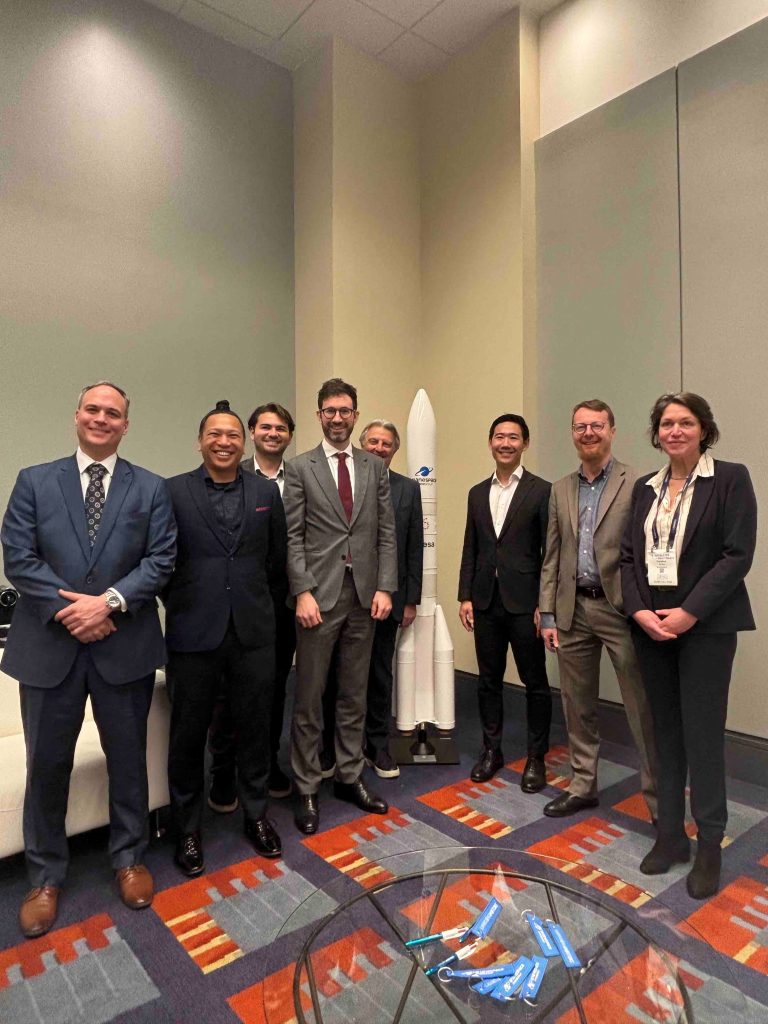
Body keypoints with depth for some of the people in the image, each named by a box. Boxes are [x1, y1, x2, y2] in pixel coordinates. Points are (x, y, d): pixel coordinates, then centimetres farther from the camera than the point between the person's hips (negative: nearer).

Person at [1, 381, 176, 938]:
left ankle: (129, 859, 35)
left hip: (124, 645, 0)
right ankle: (46, 877, 33)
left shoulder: (152, 488, 2)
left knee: (128, 760, 13)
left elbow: (161, 560, -5)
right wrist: (69, 608, -14)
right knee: (47, 764, 12)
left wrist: (109, 601, -17)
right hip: (50, 644, 1)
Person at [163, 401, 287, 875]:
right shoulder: (173, 491, -2)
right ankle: (188, 827, 32)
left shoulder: (267, 492, 4)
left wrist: (262, 603, 11)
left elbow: (277, 558, 10)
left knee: (254, 728, 13)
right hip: (194, 633, -1)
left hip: (254, 631, 2)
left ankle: (256, 814, 35)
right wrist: (179, 604, 3)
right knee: (188, 733, 11)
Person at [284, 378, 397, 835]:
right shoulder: (300, 468, 1)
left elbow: (386, 534, 7)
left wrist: (385, 588, -2)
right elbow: (293, 537, -4)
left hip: (364, 596, 3)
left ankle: (350, 777, 29)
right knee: (309, 698, 6)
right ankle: (307, 789, 21)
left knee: (355, 695, 14)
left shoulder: (376, 467, 9)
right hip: (319, 595, -3)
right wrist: (303, 592, -12)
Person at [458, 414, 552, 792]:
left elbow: (550, 552, -7)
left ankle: (536, 758, 23)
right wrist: (465, 597, 4)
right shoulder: (477, 493, 10)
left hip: (524, 602, -4)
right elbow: (470, 549, 11)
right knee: (488, 680, 14)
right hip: (486, 602, 4)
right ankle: (491, 750, 29)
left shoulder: (541, 491, -4)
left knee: (535, 682, 8)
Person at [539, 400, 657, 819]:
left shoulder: (637, 484, -4)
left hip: (620, 608, -5)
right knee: (578, 706, 15)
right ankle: (583, 786, 32)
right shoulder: (560, 490, 11)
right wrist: (548, 615, 7)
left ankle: (660, 798, 19)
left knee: (643, 709, 3)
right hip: (573, 610, 5)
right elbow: (552, 557, 11)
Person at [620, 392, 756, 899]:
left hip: (705, 626, -4)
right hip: (650, 626, 5)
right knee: (666, 732, 11)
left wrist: (688, 613, -16)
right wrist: (640, 611, -6)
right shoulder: (644, 487, 11)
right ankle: (671, 834, 25)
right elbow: (629, 555, 8)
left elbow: (737, 555, -11)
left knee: (703, 733, 1)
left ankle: (710, 845, 19)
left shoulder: (730, 478, -3)